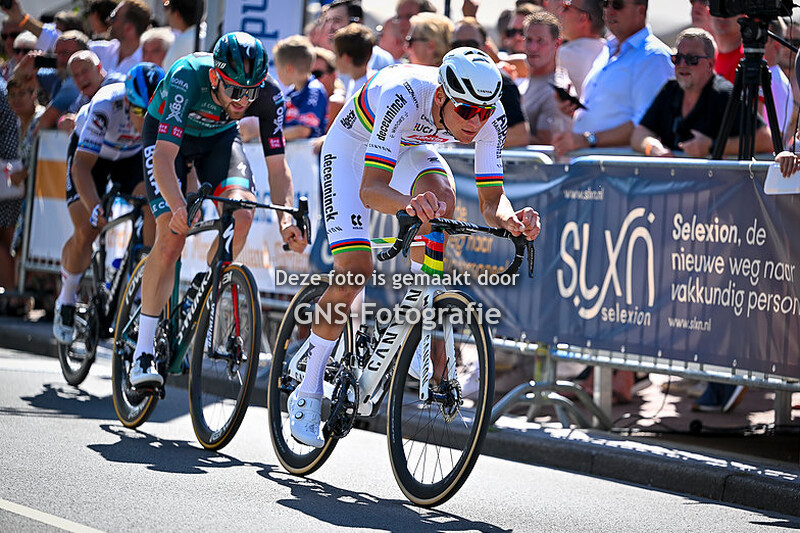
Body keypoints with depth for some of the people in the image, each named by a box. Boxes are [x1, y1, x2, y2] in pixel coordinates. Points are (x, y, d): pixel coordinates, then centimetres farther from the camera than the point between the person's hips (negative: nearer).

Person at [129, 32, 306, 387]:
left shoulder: (268, 95, -29)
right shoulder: (186, 78, -39)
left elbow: (277, 165, -23)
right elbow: (164, 157, -42)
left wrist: (286, 216, -40)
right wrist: (179, 207, -58)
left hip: (219, 136, 3)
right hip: (167, 134, -3)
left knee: (241, 213, -25)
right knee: (171, 238, -18)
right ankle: (143, 351, -9)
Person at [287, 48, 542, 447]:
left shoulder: (490, 116, -28)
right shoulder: (403, 98, -42)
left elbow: (491, 199, -25)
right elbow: (370, 189, -49)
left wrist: (510, 219, -48)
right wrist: (408, 204, -70)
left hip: (409, 147, 4)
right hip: (352, 147, -4)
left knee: (441, 196, -30)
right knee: (355, 269, -16)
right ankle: (307, 395, 0)